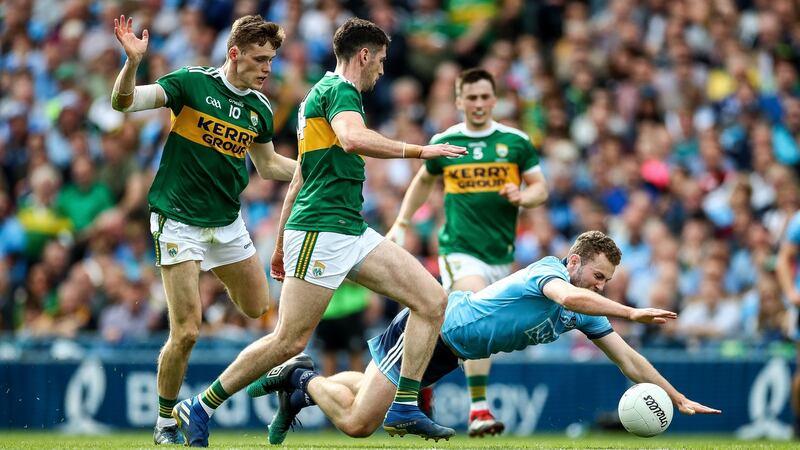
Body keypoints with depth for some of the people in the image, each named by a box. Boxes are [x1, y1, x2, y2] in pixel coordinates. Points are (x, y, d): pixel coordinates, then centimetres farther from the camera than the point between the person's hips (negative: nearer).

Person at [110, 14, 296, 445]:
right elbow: (124, 102, -19)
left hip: (228, 222, 5)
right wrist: (133, 61, -37)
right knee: (186, 332, -8)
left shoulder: (260, 108, 4)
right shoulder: (192, 82, -12)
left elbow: (268, 164, 20)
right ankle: (166, 423, 8)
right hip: (179, 221, -5)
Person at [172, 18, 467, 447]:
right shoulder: (340, 90, -7)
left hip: (352, 231, 10)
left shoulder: (324, 91, 23)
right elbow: (353, 138, -31)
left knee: (433, 299, 0)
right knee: (290, 340, -9)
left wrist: (281, 244, 29)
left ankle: (404, 405, 0)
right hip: (322, 230, -10)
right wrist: (419, 151, -23)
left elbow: (298, 180, 27)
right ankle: (198, 408, 3)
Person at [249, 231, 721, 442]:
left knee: (362, 420, 16)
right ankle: (306, 381, 12)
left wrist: (680, 400, -1)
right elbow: (569, 296, -50)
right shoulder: (550, 271, -25)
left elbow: (627, 358, 4)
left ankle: (304, 383, 33)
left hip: (446, 351, 9)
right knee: (357, 422, -12)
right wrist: (631, 312, -49)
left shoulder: (585, 314, 0)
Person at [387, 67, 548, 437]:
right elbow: (424, 181, 23)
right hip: (460, 249, -3)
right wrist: (401, 223, 19)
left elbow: (540, 187, 8)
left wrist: (522, 196, -14)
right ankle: (479, 407, -26)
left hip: (500, 253, 3)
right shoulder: (443, 143, 5)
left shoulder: (515, 142, 3)